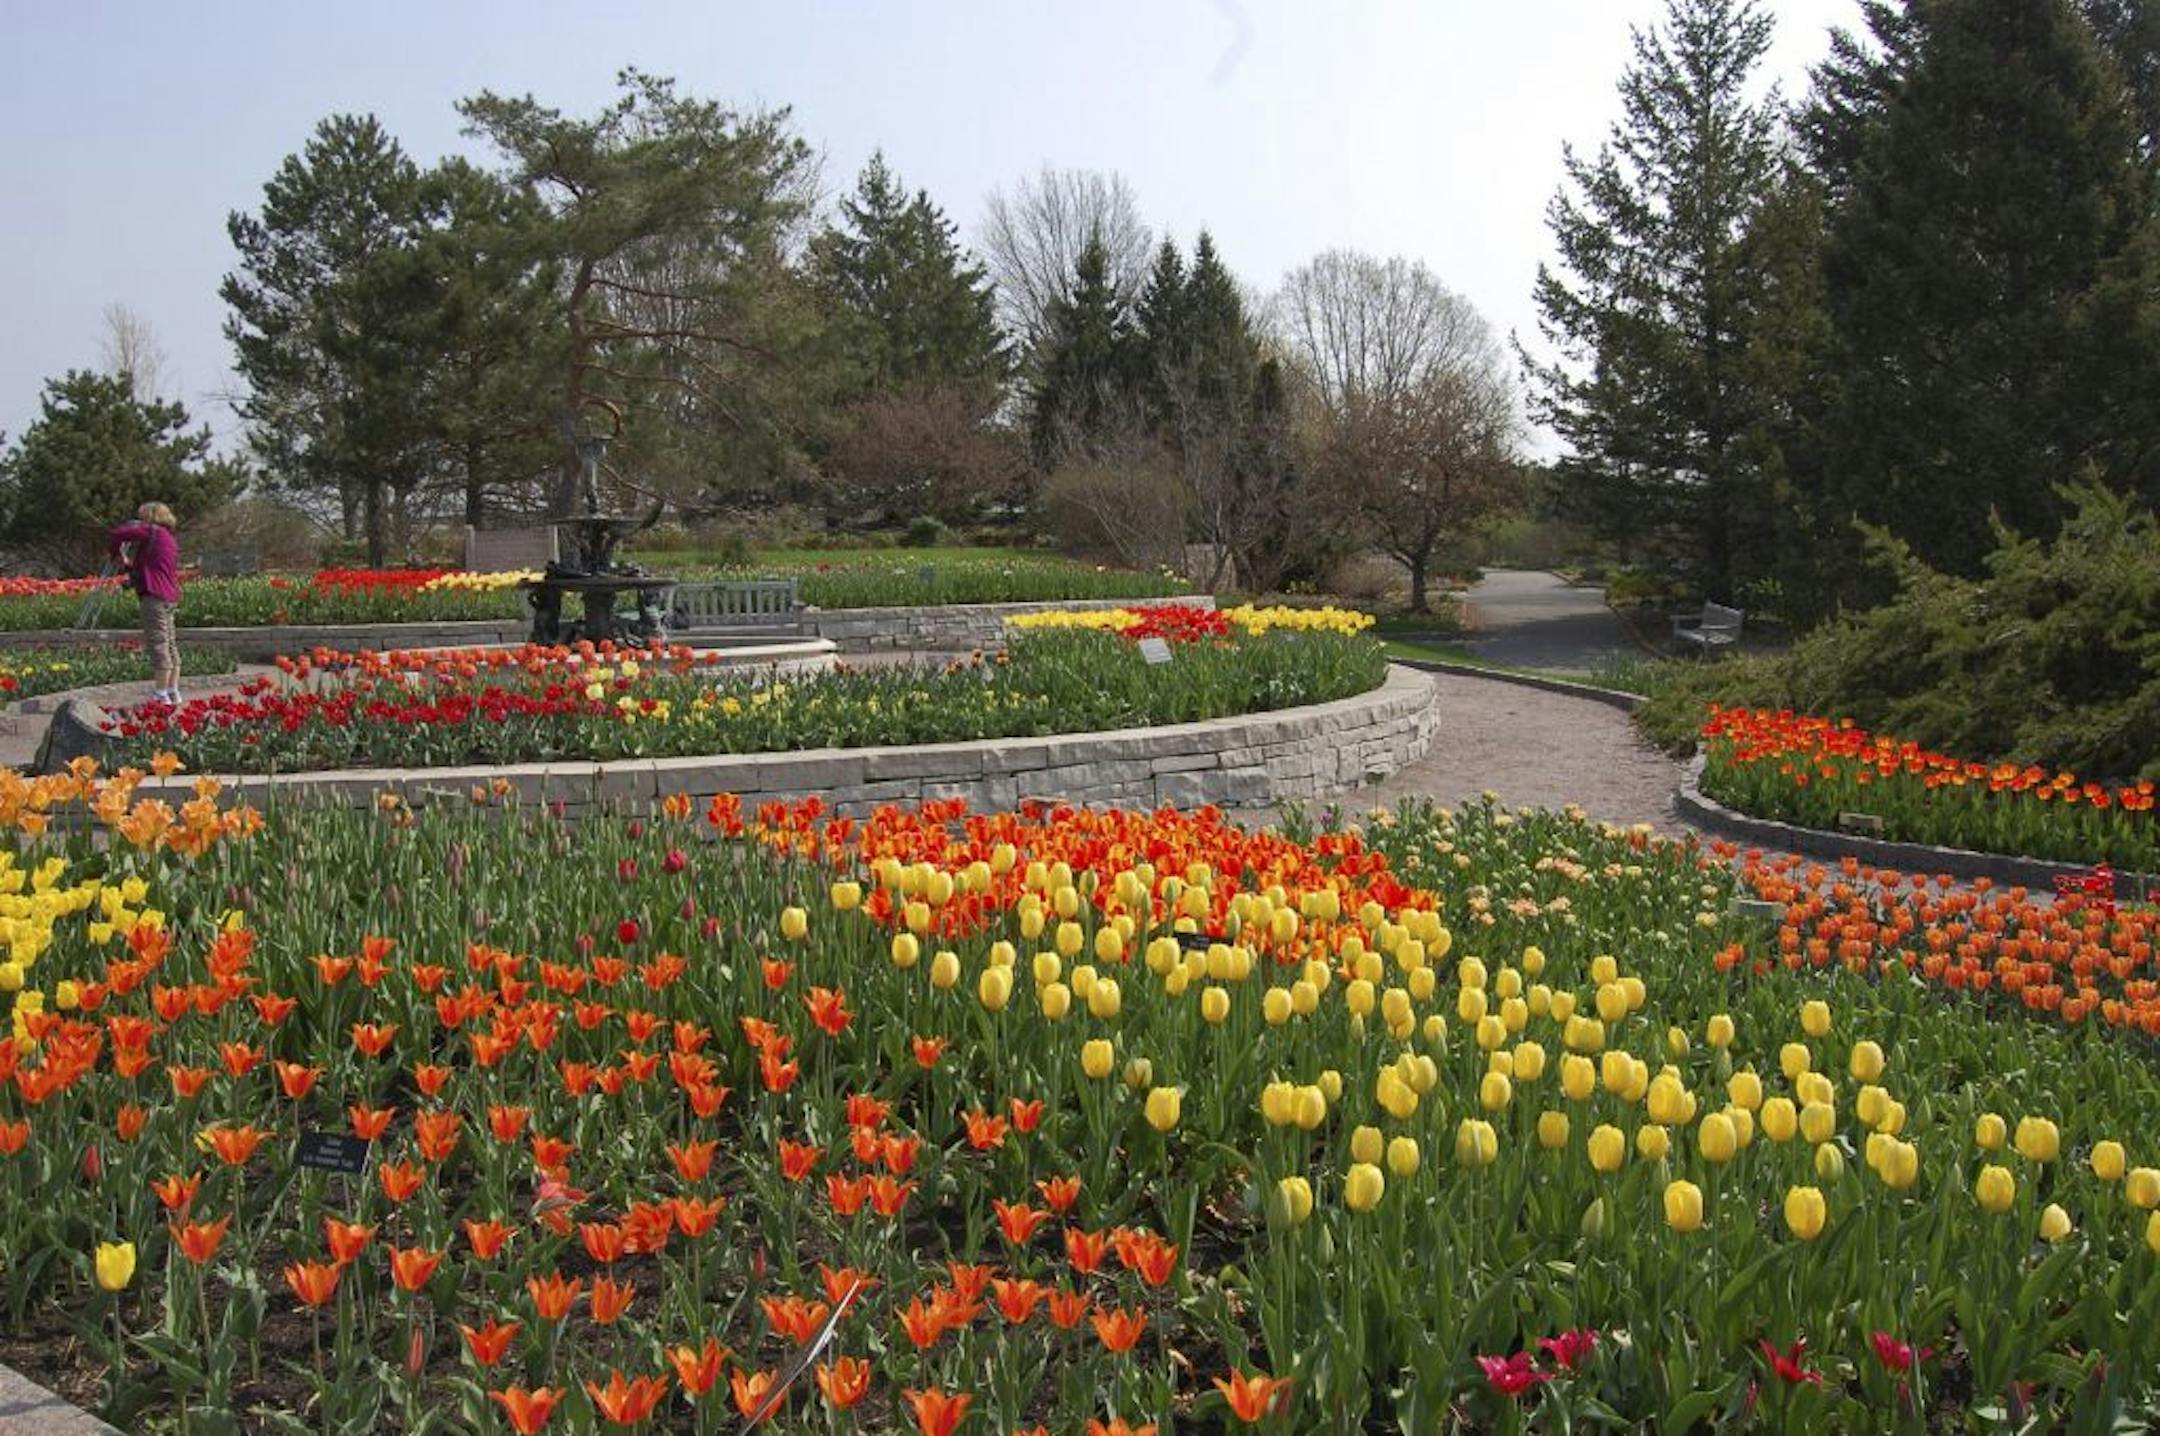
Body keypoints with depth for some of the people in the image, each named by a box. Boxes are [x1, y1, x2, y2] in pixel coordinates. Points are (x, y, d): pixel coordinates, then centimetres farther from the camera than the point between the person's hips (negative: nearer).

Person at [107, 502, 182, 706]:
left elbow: (118, 534, -8)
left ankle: (161, 695, -11)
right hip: (170, 597, 10)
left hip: (155, 597, -10)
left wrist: (112, 549, 10)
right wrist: (129, 563, 26)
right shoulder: (170, 540, 21)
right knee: (170, 645, 11)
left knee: (158, 645, -10)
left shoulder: (153, 532, -4)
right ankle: (173, 693, 14)